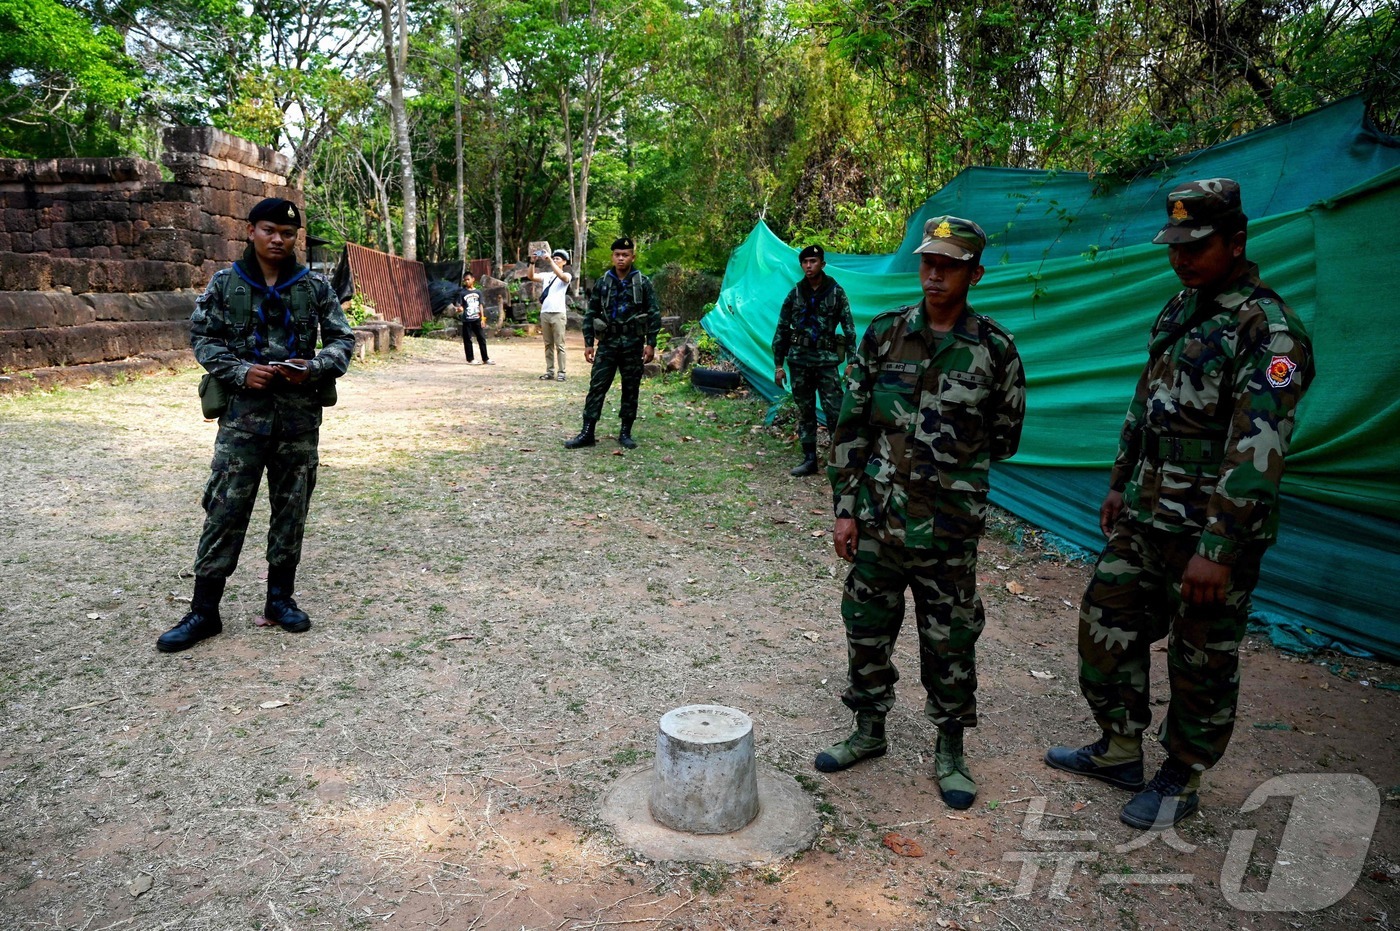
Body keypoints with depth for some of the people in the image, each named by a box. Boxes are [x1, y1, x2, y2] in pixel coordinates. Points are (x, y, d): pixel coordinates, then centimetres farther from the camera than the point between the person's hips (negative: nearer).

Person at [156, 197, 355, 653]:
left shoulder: (315, 286, 5)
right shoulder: (224, 283, 4)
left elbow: (342, 338, 6)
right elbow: (202, 337, 4)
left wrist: (314, 368, -13)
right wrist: (240, 372, -12)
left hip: (300, 414, 1)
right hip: (243, 412, -1)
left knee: (292, 507, 8)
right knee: (224, 509, -1)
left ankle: (280, 598, 23)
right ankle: (204, 610, 9)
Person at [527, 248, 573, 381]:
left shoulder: (566, 275, 4)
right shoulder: (546, 275, 17)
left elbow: (561, 276, -19)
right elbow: (530, 276, 7)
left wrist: (549, 260, -21)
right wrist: (533, 262, -6)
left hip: (558, 313, -5)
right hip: (544, 313, 5)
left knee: (559, 345, -5)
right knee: (548, 345, 7)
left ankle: (561, 372, -3)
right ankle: (550, 371, 10)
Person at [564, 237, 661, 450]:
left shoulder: (643, 283, 1)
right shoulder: (602, 283, 6)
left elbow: (654, 315, 0)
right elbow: (590, 314, 10)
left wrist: (650, 344, -6)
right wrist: (588, 343, 4)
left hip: (633, 344, -1)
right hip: (607, 343, 1)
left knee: (631, 389, 5)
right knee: (596, 386, -4)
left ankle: (625, 433, 16)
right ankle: (587, 433, -2)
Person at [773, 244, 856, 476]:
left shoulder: (836, 292, 0)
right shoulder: (795, 293, 6)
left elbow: (848, 328, 0)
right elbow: (782, 330, 8)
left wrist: (851, 361, -6)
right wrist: (778, 364, 5)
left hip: (826, 361, -3)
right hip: (799, 361, 3)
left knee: (834, 411, -7)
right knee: (804, 412, 8)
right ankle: (809, 459, 17)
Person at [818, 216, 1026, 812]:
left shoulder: (994, 349, -4)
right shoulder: (883, 334, 1)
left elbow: (1003, 438, 7)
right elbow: (850, 425, 2)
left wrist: (949, 467, 5)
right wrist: (846, 506, -1)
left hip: (948, 527, -2)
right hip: (876, 518, 2)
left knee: (950, 643, 8)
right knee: (866, 629, 13)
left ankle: (949, 754, 27)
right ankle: (868, 733, 33)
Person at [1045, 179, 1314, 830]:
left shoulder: (1269, 332, -18)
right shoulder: (1181, 310, 10)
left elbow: (1257, 451, -24)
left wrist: (1218, 549, -26)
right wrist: (1121, 483, 18)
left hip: (1211, 533, -8)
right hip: (1144, 520, 8)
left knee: (1202, 661, 8)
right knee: (1106, 624, 15)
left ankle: (1182, 780, 27)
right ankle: (1120, 751, 32)